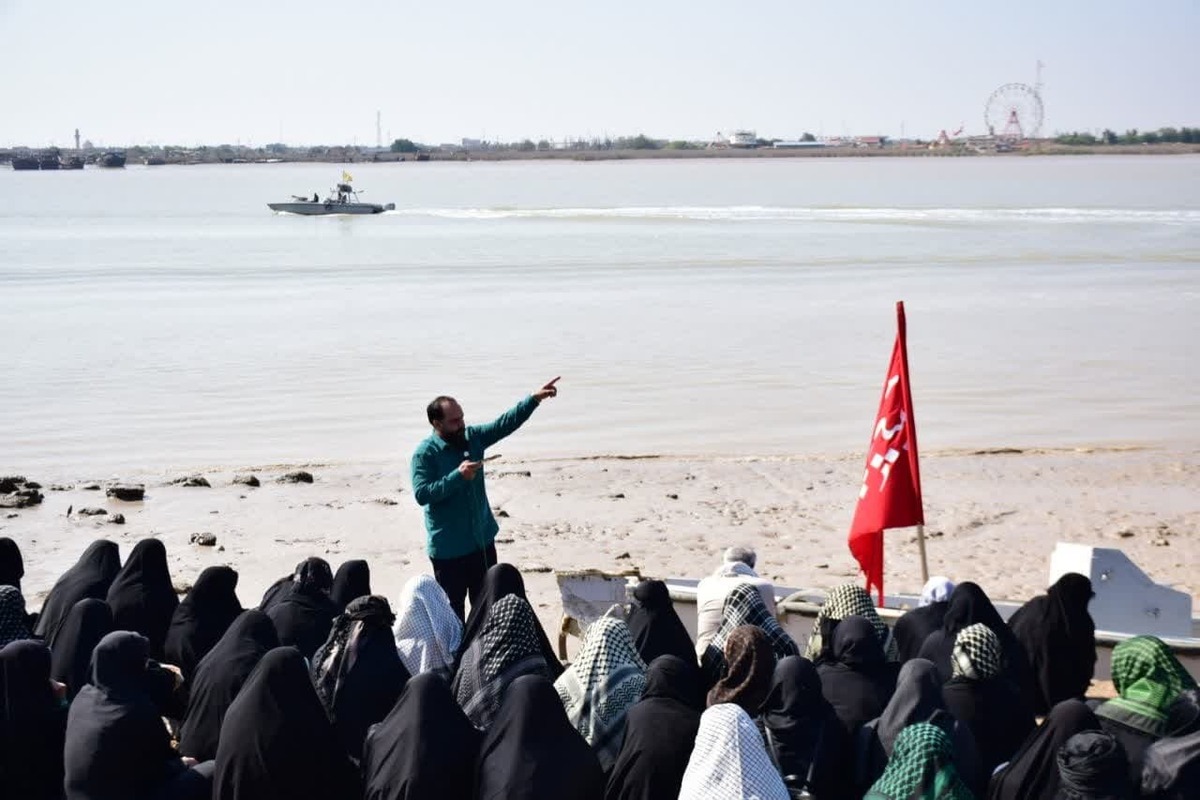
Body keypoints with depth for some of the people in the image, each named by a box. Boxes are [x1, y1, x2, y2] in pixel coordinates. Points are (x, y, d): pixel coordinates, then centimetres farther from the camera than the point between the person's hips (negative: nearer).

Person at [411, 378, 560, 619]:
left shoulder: (472, 437, 2)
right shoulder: (425, 453, -16)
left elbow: (506, 423, 0)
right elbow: (421, 494, -23)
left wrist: (534, 399, -11)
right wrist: (458, 476, -30)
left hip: (483, 540, 7)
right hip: (448, 548, -7)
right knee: (453, 609, 2)